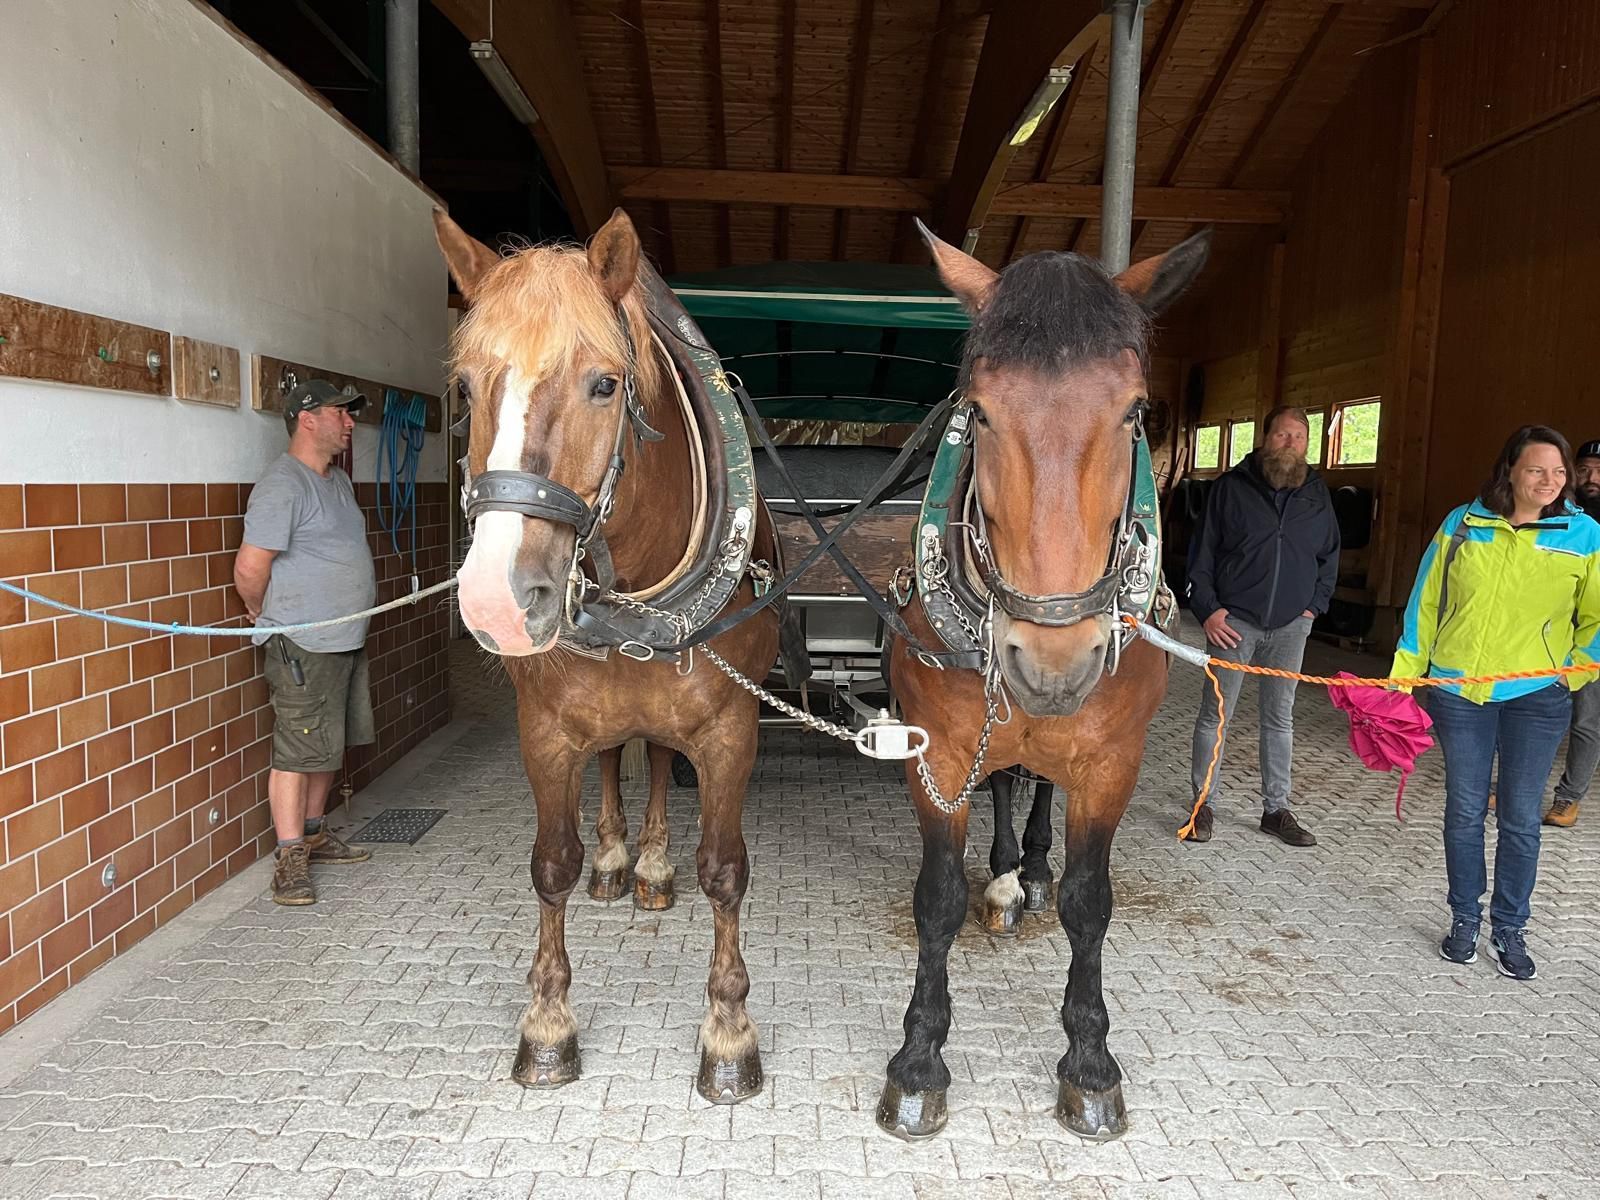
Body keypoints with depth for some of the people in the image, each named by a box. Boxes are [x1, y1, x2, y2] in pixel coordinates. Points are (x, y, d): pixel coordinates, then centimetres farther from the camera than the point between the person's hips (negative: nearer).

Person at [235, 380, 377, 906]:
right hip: (304, 647, -9)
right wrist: (268, 617, -3)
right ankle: (290, 858, 4)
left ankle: (313, 832, 30)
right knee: (298, 750, -3)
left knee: (329, 745, 17)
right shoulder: (282, 484, -15)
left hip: (347, 640, 9)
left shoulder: (338, 480, 15)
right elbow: (249, 569, -19)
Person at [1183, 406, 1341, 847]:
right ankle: (1201, 805, 10)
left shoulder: (1317, 493, 9)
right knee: (1215, 714, 0)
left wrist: (1314, 607, 7)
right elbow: (1202, 551, 0)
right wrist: (1207, 609, -8)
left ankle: (1276, 809, 19)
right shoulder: (1232, 486, -2)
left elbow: (1329, 557, 18)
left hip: (1290, 625, 3)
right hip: (1234, 620, -3)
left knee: (1280, 718, 10)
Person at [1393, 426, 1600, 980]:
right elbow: (1425, 604, 3)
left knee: (1520, 818, 8)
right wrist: (1403, 676, 1)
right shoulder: (1463, 524, -1)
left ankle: (1509, 928, 24)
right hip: (1459, 692, 0)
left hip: (1537, 697, 0)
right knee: (1464, 812, 9)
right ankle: (1464, 919, 26)